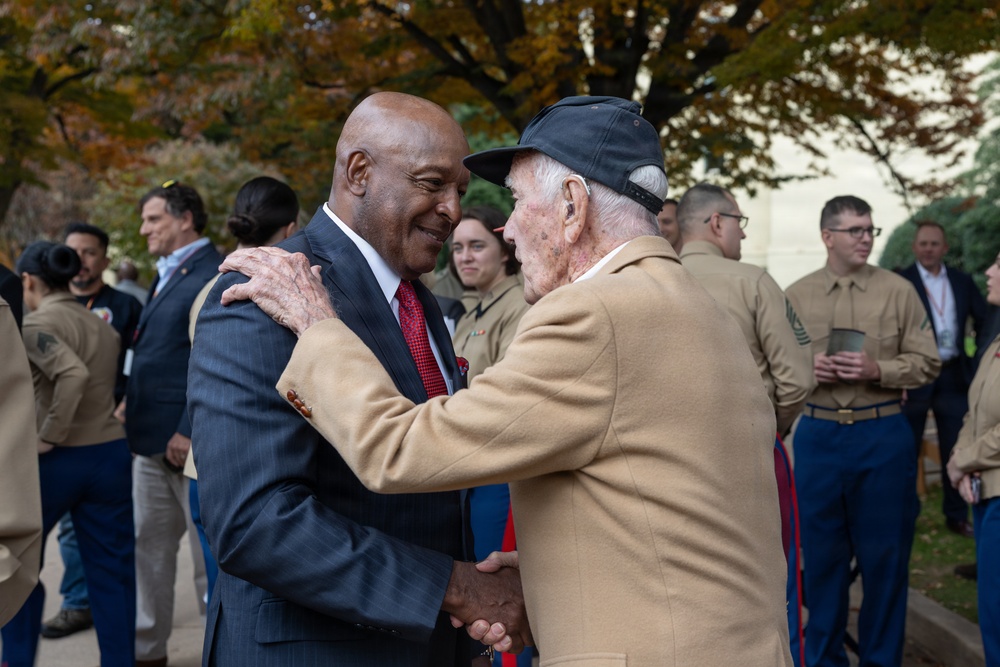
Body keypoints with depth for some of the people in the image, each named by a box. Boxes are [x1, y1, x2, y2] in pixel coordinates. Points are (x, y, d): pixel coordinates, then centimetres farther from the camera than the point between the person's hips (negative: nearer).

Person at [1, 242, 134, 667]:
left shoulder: (37, 324, -10)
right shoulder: (101, 326, 11)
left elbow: (73, 373, -26)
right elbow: (106, 383, 5)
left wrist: (49, 436, -19)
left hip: (57, 458, -5)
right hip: (111, 454, 5)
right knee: (114, 571, 8)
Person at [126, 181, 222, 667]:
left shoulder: (211, 275, -14)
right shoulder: (168, 275, 16)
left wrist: (189, 431, -23)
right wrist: (131, 404, 12)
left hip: (190, 441, -10)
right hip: (152, 438, 10)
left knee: (209, 552, 2)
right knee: (149, 545, 16)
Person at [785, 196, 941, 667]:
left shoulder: (898, 291, 1)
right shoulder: (796, 296, 5)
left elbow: (927, 363, 1)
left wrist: (878, 370, -15)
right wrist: (807, 368, -10)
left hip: (882, 435, -1)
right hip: (817, 435, 1)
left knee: (885, 556, 5)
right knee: (820, 555, 8)